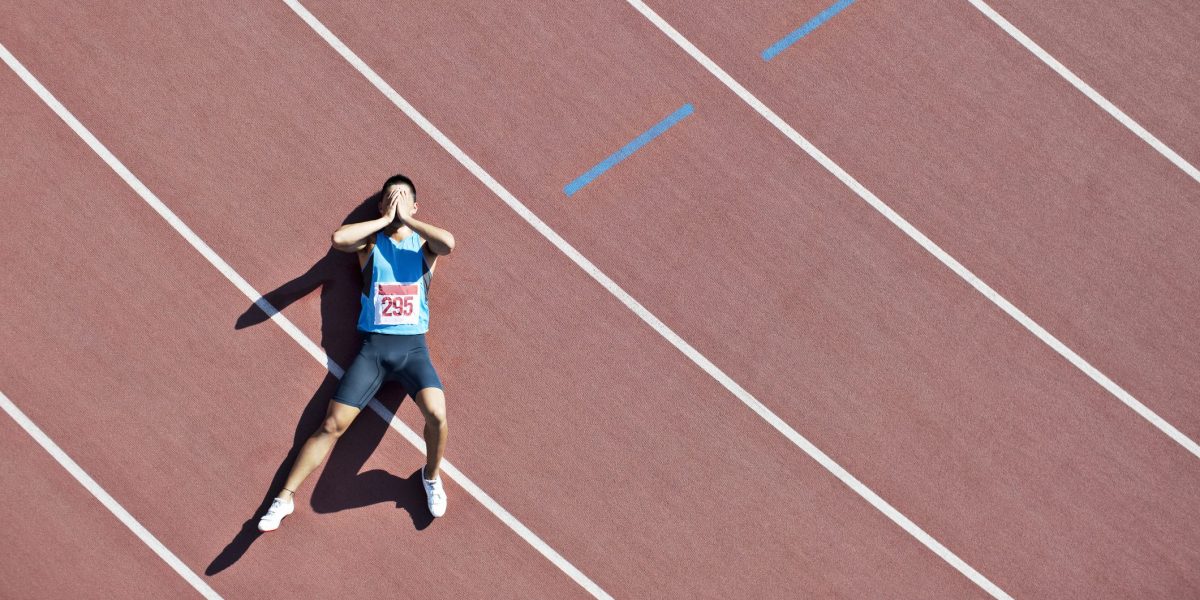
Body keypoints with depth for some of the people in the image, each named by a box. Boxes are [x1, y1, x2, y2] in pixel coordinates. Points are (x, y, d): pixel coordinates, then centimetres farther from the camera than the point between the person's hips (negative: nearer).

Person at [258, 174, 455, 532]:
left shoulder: (424, 242, 6)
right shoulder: (370, 240, 6)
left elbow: (449, 243, -18)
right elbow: (338, 239, -16)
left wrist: (407, 219, -8)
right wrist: (385, 219, -8)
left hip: (413, 347, 0)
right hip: (373, 346, 0)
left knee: (437, 415, -23)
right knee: (332, 424, -5)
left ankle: (431, 476, 7)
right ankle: (286, 497, 5)